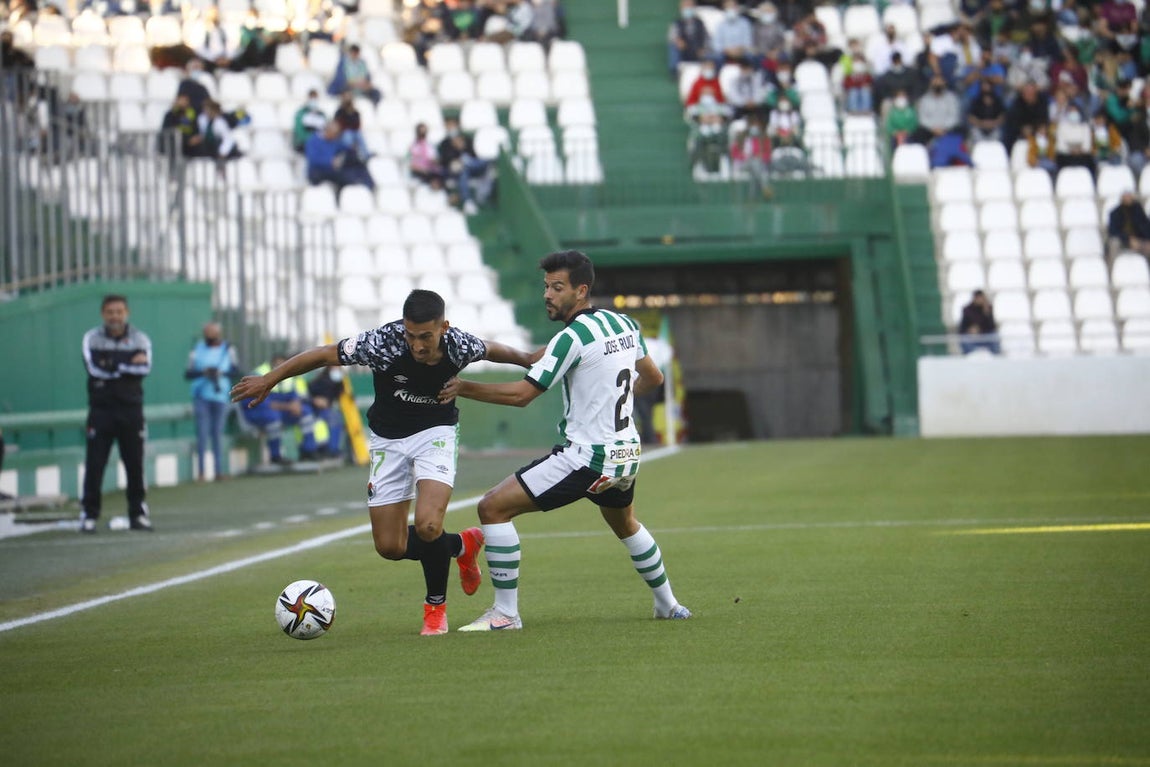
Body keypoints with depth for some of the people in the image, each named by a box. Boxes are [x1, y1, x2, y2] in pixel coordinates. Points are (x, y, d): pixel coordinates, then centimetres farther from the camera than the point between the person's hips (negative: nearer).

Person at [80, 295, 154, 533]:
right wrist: (129, 365, -9)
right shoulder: (91, 339, 4)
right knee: (94, 464, -5)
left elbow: (145, 368, -12)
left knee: (135, 464, 4)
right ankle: (89, 514, -1)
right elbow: (94, 368, -12)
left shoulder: (140, 339, 5)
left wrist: (112, 367, -15)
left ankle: (137, 513, 13)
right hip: (101, 409, -1)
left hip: (131, 409, 1)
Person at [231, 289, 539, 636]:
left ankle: (436, 606, 2)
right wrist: (270, 379, -14)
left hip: (435, 433, -1)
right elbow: (326, 354, -17)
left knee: (428, 525, -24)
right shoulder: (384, 342, -28)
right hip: (388, 439, 1)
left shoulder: (459, 345, -22)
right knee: (390, 547, 2)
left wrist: (527, 360, 20)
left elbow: (490, 349, 3)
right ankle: (462, 545, 31)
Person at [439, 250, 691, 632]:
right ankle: (668, 604, 47)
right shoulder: (624, 324, 6)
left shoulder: (572, 337, -18)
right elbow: (653, 377, 20)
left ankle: (506, 612, -7)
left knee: (494, 507, -8)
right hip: (626, 453, 9)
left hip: (585, 458, -9)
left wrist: (463, 388, -11)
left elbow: (521, 394, -19)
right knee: (625, 525, 36)